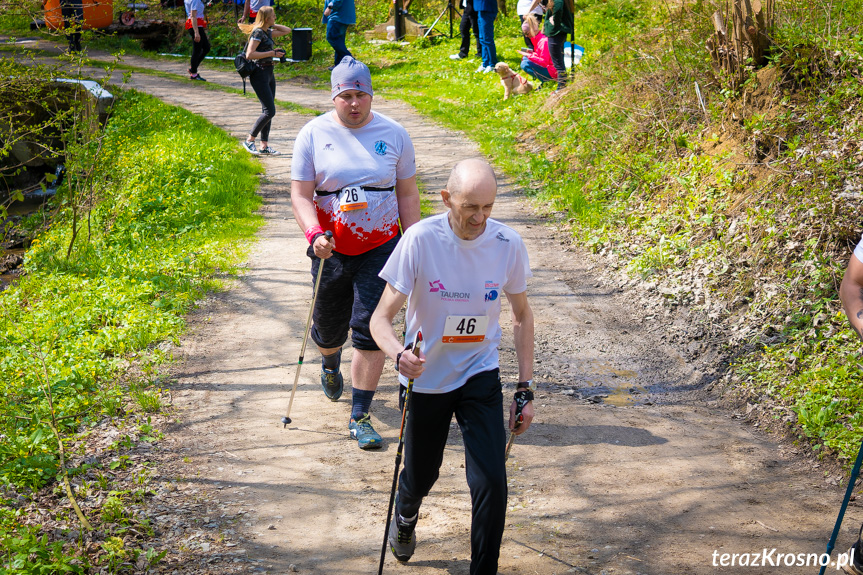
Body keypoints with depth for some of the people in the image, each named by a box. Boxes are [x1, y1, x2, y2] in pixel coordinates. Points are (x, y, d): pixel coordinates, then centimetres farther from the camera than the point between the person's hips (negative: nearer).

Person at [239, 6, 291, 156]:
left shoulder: (267, 32, 14)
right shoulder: (258, 32, -13)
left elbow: (287, 30, 28)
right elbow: (250, 54, -22)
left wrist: (272, 25, 14)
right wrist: (271, 53, -19)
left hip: (269, 73, 10)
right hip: (260, 73, -10)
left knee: (268, 111, 9)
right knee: (269, 111, -11)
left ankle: (264, 146, 14)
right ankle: (249, 140, 0)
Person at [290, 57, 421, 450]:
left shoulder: (393, 134, 0)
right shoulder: (313, 135, -3)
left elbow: (407, 194, 7)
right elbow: (300, 195, -5)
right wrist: (314, 234, -22)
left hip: (381, 247, 0)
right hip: (332, 250, 1)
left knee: (370, 328, -8)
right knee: (329, 326, 13)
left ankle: (360, 417, 2)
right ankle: (330, 362, 52)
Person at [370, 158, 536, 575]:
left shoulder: (507, 244, -13)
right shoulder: (420, 240, -20)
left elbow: (522, 315, 3)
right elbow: (381, 318, -18)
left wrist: (526, 390, 2)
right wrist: (399, 355, -40)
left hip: (480, 376, 1)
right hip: (424, 379, -1)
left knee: (491, 483, -12)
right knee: (420, 477, 18)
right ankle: (405, 516, 54)